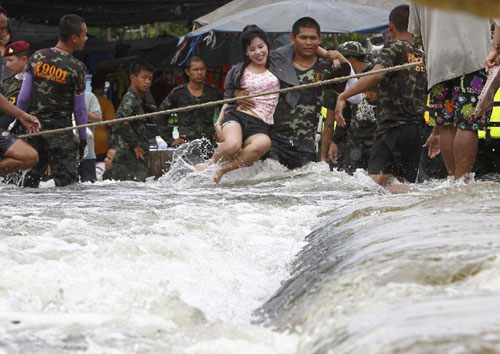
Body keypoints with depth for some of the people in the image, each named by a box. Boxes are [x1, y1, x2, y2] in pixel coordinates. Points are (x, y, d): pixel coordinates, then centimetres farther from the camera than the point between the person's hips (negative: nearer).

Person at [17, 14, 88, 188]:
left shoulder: (37, 57, -2)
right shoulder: (77, 67, -13)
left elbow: (23, 97, 0)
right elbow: (80, 109, -6)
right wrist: (83, 138, 6)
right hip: (61, 132, -4)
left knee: (30, 180, 16)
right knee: (67, 185, -2)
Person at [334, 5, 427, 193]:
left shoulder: (394, 47, -2)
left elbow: (377, 75, -21)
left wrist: (343, 96, -21)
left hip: (392, 127, -7)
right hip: (416, 131, 7)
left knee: (376, 183, -18)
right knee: (405, 187, 12)